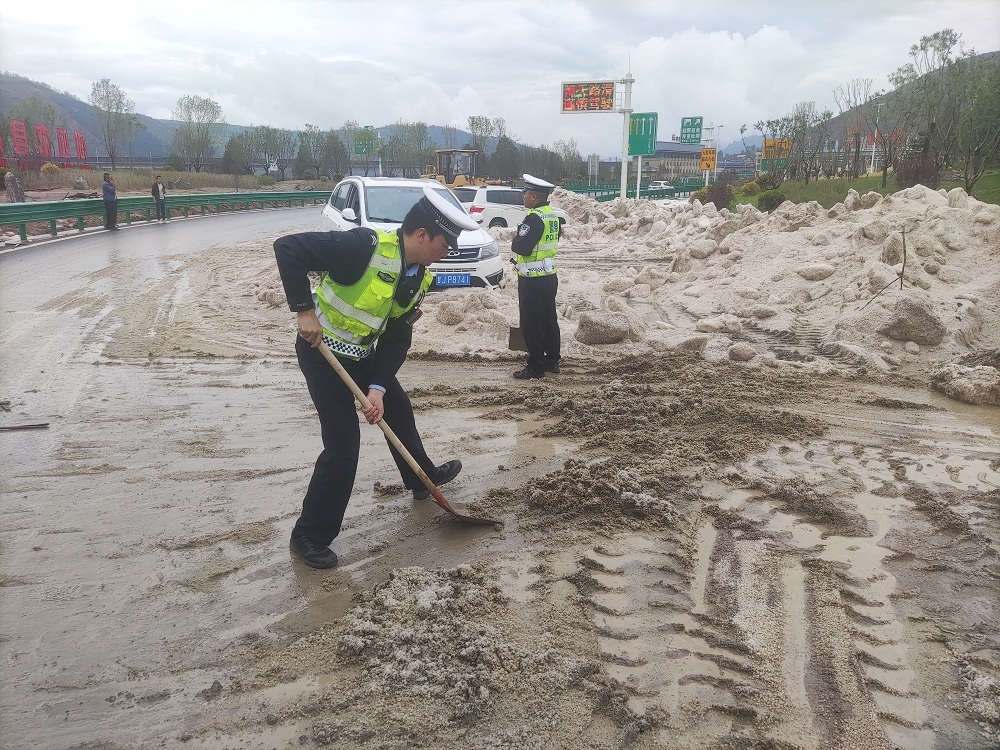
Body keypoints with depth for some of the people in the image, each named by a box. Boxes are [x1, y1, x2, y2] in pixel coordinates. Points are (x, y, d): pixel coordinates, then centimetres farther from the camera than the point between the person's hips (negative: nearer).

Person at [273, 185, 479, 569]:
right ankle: (310, 536, 6)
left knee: (398, 410, 23)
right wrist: (304, 309, -28)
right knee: (344, 444, -10)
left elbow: (397, 339, -1)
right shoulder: (365, 246, -29)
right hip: (322, 351, -8)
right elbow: (287, 247, -30)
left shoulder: (418, 278, -4)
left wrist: (378, 387, -12)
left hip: (364, 355, 8)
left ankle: (423, 477, 50)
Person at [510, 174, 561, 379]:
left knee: (531, 324, -3)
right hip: (550, 276, 10)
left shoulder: (534, 219, -20)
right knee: (549, 320, 16)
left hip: (532, 281, -10)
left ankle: (535, 367, 2)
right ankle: (552, 361, 25)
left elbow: (522, 247, -26)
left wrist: (515, 240, -4)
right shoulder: (552, 216, 10)